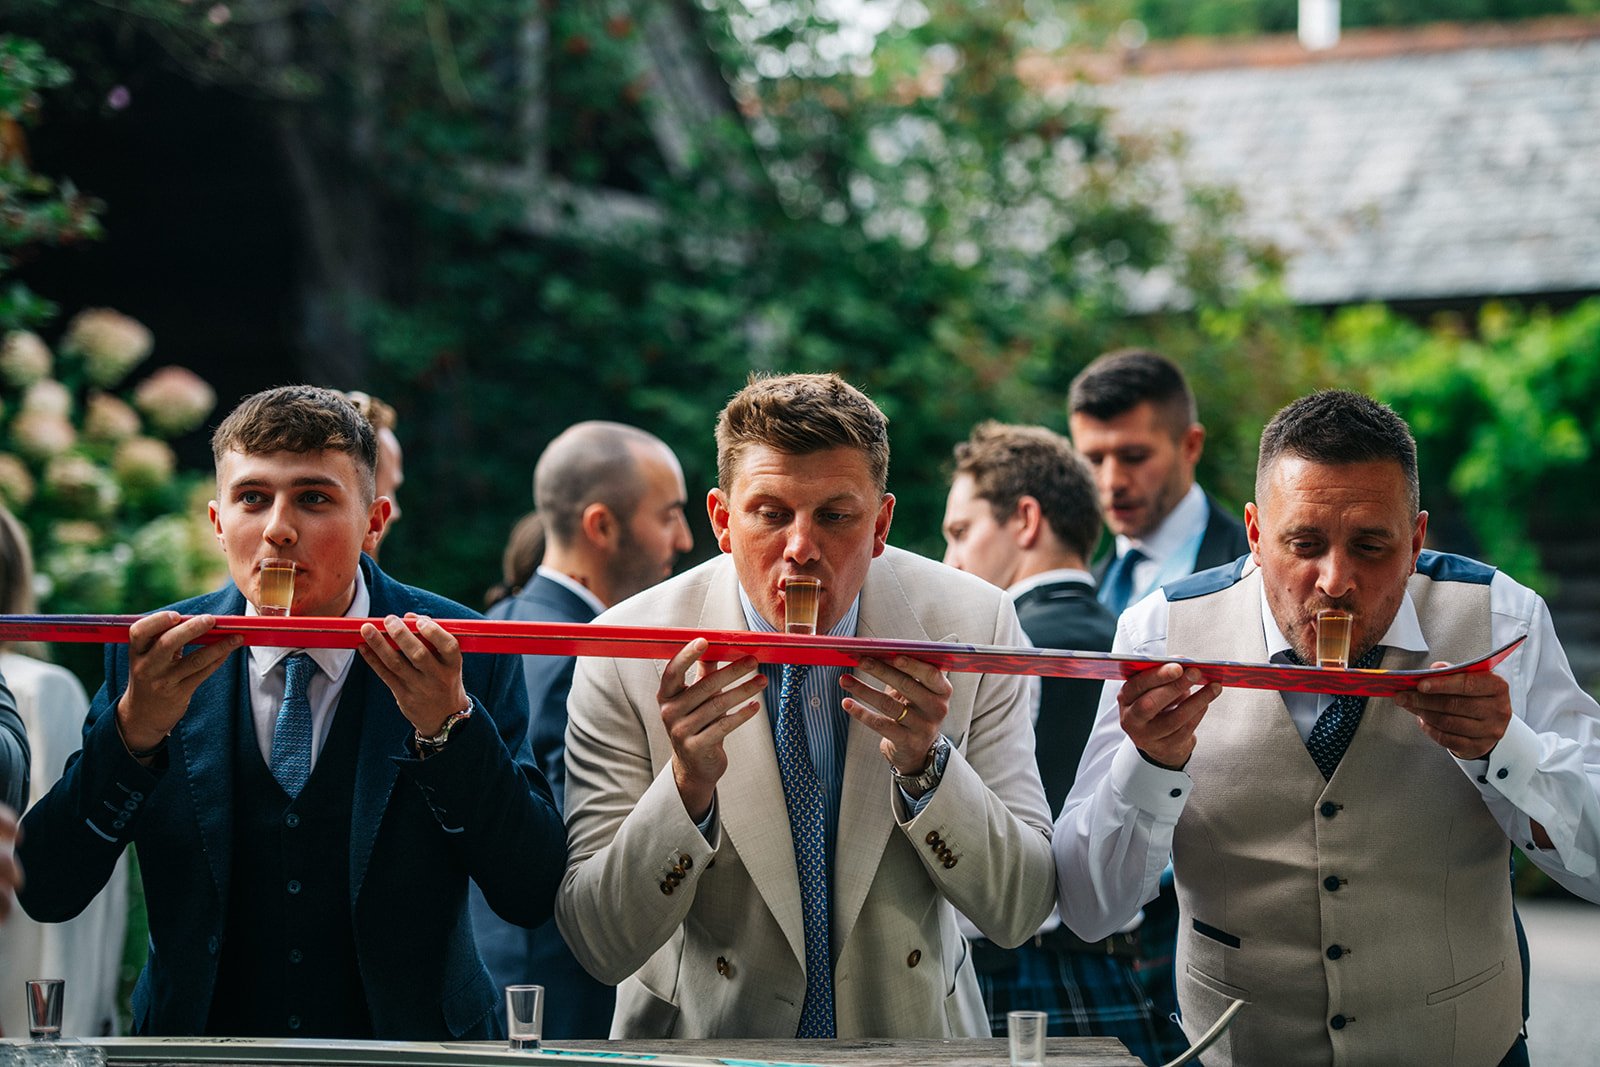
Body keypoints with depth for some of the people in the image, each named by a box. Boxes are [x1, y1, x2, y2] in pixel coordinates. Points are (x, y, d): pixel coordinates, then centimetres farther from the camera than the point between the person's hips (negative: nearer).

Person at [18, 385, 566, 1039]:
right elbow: (46, 897, -3)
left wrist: (448, 726, -18)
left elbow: (534, 898, -7)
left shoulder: (465, 656, -2)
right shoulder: (154, 657, 2)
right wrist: (135, 728, -16)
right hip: (203, 1041, 1)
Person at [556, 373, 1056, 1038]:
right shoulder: (622, 656, -11)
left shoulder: (973, 627, -7)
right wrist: (687, 786, -25)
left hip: (913, 1033, 2)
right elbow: (600, 948, -12)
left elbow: (1021, 912, -7)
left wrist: (926, 765, -21)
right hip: (705, 1036, -2)